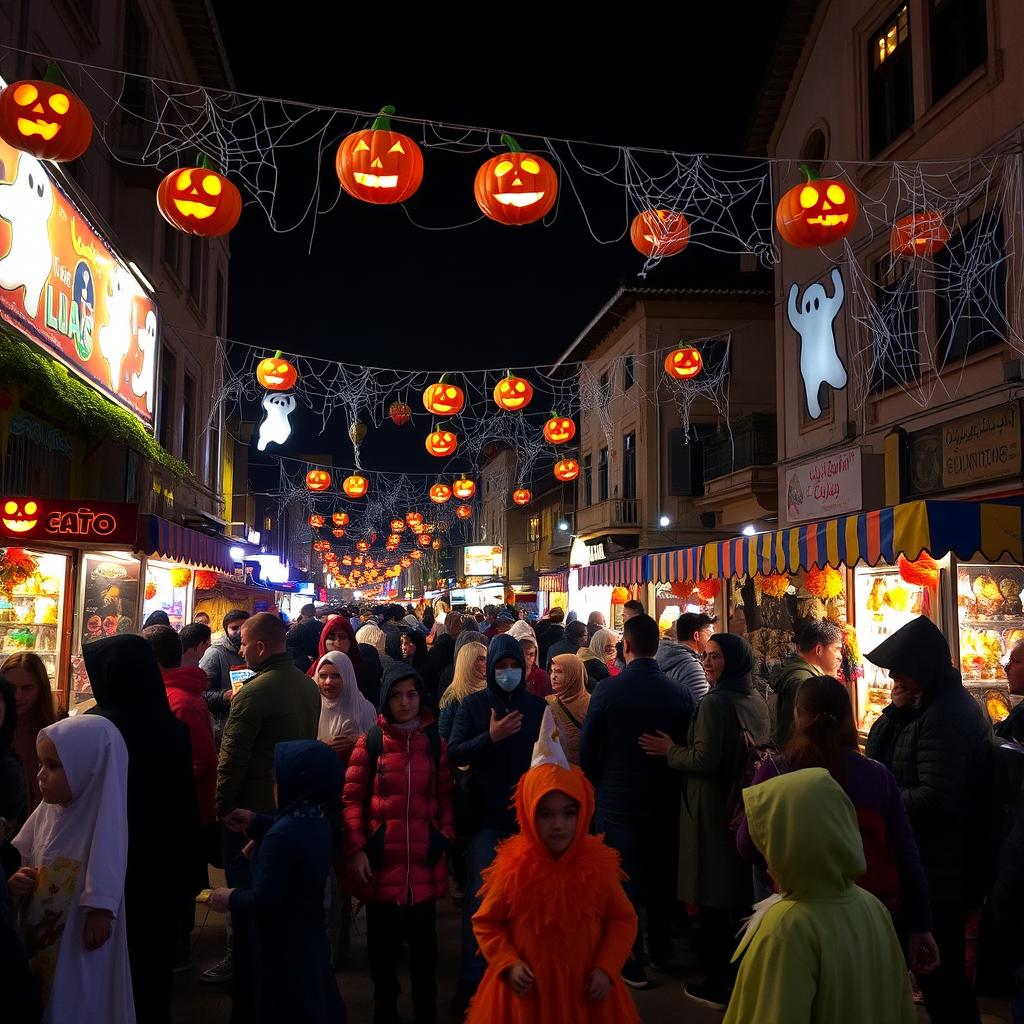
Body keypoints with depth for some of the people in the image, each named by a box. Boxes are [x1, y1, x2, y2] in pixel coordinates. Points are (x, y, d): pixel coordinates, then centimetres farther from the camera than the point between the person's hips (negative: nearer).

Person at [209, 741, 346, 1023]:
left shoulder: (281, 835, -29)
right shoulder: (317, 822, -1)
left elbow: (262, 901, -27)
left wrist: (231, 899, -9)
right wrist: (256, 824, 17)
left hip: (282, 945, -8)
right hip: (308, 937, 8)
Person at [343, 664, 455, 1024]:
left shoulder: (435, 743, 4)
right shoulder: (370, 742, -1)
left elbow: (445, 797, 10)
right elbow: (351, 798, -1)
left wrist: (445, 836, -2)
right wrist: (356, 849, -9)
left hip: (425, 862, 1)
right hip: (380, 861, -1)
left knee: (424, 939, 8)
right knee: (382, 941, 11)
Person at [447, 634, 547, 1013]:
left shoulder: (538, 706, 3)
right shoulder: (473, 704, -2)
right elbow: (454, 754, -11)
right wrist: (490, 736, -24)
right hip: (486, 818, -2)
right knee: (479, 900, 1)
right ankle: (471, 984, 13)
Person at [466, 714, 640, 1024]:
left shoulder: (599, 864, -9)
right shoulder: (514, 868, -12)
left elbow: (623, 920, 3)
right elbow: (485, 922, 0)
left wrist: (606, 968, -7)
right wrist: (508, 964, -12)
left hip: (586, 992, 1)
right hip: (527, 993, -1)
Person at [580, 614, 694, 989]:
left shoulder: (608, 690, -16)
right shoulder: (680, 693, -10)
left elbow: (587, 748, -8)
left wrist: (598, 785, 9)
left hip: (619, 800, -3)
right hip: (665, 801, 3)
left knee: (625, 881, 10)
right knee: (661, 878, 20)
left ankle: (633, 965, 16)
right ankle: (661, 952, 35)